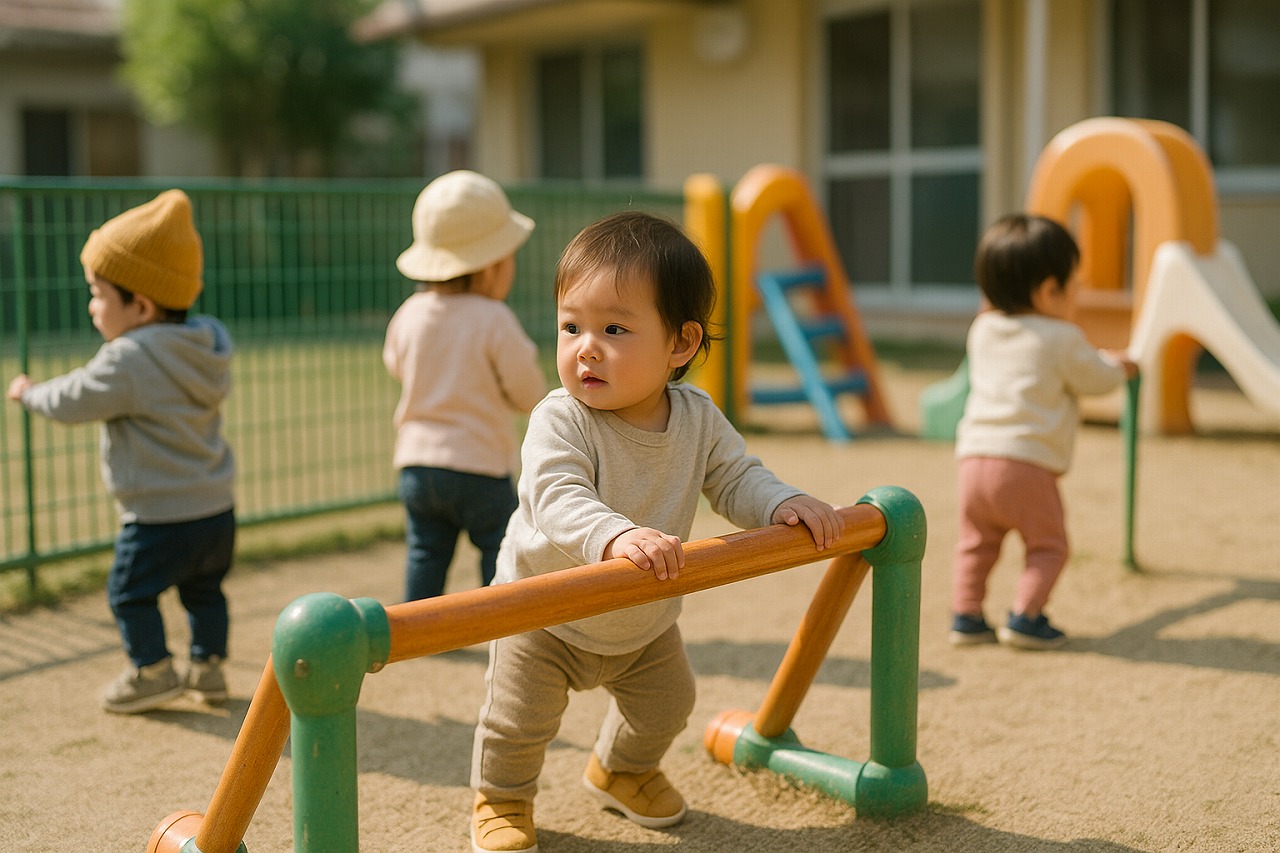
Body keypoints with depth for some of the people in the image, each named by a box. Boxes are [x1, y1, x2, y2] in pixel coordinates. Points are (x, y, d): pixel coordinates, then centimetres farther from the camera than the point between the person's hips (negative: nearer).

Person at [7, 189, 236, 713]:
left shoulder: (128, 360, -22)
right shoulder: (208, 344, 1)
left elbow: (72, 402, -11)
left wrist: (29, 392, 8)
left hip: (160, 518, -7)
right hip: (218, 508, 8)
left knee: (130, 591, 12)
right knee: (203, 588, 23)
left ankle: (153, 672, 20)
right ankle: (209, 665, 31)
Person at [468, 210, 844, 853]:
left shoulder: (698, 420, -15)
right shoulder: (560, 421, -32)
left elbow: (736, 479, -4)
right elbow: (558, 499, -45)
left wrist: (785, 504, -24)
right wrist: (617, 537, -64)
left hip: (645, 622, 5)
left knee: (665, 705, 21)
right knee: (519, 719, 1)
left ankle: (621, 770, 52)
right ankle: (501, 797, 32)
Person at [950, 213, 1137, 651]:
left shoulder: (982, 330, 16)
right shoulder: (1062, 339, -5)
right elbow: (1097, 380, 8)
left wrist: (1101, 361, 37)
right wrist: (1116, 366, 31)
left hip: (975, 456, 6)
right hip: (1027, 462, -5)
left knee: (976, 542, 19)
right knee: (1047, 545, 10)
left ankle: (965, 616, 16)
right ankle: (1024, 618, 2)